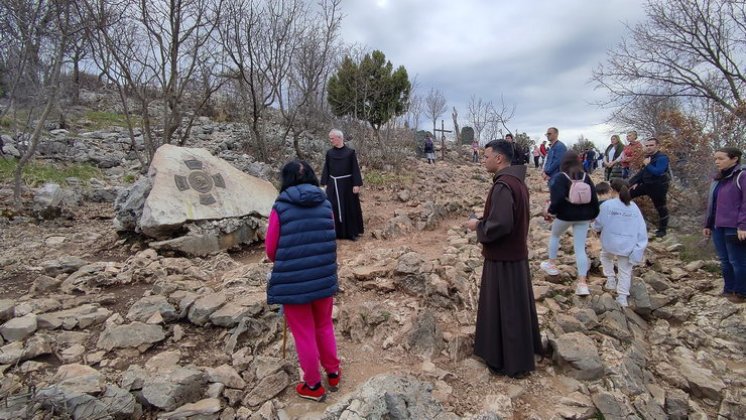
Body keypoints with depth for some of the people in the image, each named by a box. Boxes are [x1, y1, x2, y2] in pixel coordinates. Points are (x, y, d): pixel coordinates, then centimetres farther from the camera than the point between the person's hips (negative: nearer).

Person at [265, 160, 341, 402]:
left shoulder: (280, 208, -11)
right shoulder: (326, 205, -2)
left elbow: (271, 250, -3)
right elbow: (331, 241, 7)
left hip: (293, 282, -3)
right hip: (324, 278, 4)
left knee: (304, 334, 14)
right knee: (324, 327, 25)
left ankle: (313, 386, 31)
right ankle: (333, 373, 40)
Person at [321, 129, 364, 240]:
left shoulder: (350, 152, -6)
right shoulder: (329, 153, 4)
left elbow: (355, 169, -7)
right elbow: (326, 169, 7)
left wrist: (357, 184, -12)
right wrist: (324, 184, 3)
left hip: (347, 184, -3)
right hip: (333, 185, 3)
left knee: (350, 208, 5)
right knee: (334, 209, 4)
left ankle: (352, 232, 17)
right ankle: (336, 232, 15)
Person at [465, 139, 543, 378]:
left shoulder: (503, 185, -24)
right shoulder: (517, 181, 7)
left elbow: (500, 224, -30)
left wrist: (478, 225, -13)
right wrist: (484, 221, 11)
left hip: (502, 259, -10)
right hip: (516, 254, 10)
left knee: (503, 309, 5)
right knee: (517, 306, 21)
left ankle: (510, 362, 20)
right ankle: (523, 352, 39)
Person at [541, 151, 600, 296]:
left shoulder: (560, 177, -11)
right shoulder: (585, 176, 5)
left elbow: (558, 198, -21)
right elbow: (594, 197, 7)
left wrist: (550, 211, -10)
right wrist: (593, 214, 16)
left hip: (565, 214, -4)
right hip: (583, 216, 4)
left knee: (554, 236, 26)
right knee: (580, 248, 4)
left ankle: (552, 265, 35)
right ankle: (582, 283, -2)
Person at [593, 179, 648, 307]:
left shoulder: (607, 205, -10)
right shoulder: (634, 207, 0)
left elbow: (598, 225, -4)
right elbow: (641, 229, 0)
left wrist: (596, 228, 21)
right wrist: (638, 250, 3)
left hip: (610, 243, -2)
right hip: (627, 245, 2)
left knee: (605, 256, 31)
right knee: (625, 271, 14)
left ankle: (611, 279, 20)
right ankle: (622, 297, 12)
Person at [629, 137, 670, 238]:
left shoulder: (662, 158, -18)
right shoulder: (648, 157, 9)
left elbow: (658, 172, -33)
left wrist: (647, 164, -22)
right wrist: (636, 182, 14)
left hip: (658, 187, -8)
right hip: (646, 184, 9)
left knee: (660, 208, 3)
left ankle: (662, 229, 17)